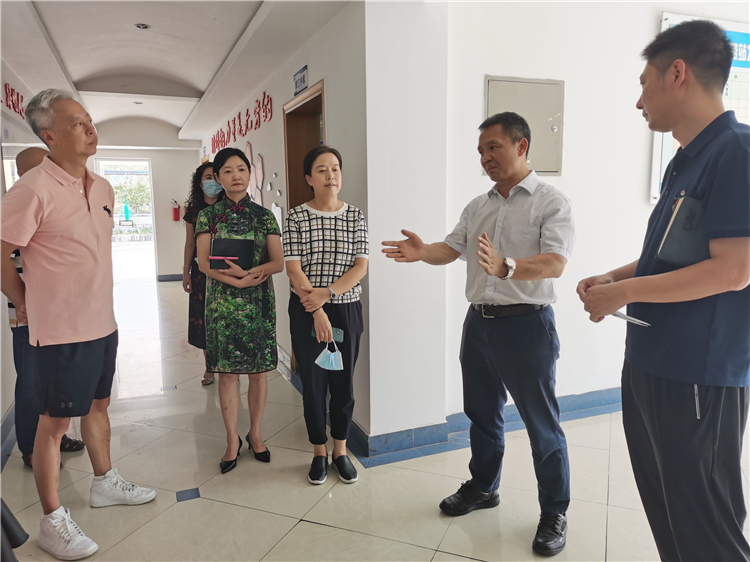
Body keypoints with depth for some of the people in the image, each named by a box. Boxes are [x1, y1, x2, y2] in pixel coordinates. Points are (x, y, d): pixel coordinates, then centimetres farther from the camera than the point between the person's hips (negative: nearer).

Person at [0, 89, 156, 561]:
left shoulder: (102, 188, 7)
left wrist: (95, 300, 16)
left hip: (103, 323, 7)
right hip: (60, 331, -7)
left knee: (98, 404, 21)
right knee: (55, 422, 6)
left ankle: (105, 482, 40)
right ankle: (53, 521, 22)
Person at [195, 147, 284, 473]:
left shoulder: (264, 216, 4)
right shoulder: (208, 216, 3)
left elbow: (278, 263, -2)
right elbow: (204, 263, -6)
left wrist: (248, 271, -20)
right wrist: (238, 281, -20)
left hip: (259, 302, 1)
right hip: (222, 302, -1)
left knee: (259, 370, 6)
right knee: (227, 371, 4)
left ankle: (255, 434, 24)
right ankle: (232, 440, 19)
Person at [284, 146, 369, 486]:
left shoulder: (355, 216, 2)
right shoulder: (296, 216, -2)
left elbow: (361, 266, -4)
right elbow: (293, 268, -9)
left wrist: (327, 292, -17)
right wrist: (318, 312, -16)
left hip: (347, 309, 2)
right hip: (307, 313, -1)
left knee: (343, 382, 9)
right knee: (313, 383, 7)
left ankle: (340, 451, 28)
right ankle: (319, 453, 25)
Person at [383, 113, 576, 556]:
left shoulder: (551, 202, -8)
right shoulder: (478, 207, 13)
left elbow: (555, 263, -21)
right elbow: (451, 249, 9)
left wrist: (505, 267, -38)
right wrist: (423, 252, -13)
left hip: (526, 324, -6)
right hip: (479, 321, 7)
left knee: (543, 424, 5)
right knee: (482, 414, 19)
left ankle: (554, 513, 24)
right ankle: (483, 487, 40)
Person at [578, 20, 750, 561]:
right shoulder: (685, 161, 12)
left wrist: (623, 292, -14)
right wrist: (613, 277, 6)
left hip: (700, 381, -9)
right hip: (651, 368, 9)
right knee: (666, 516, 21)